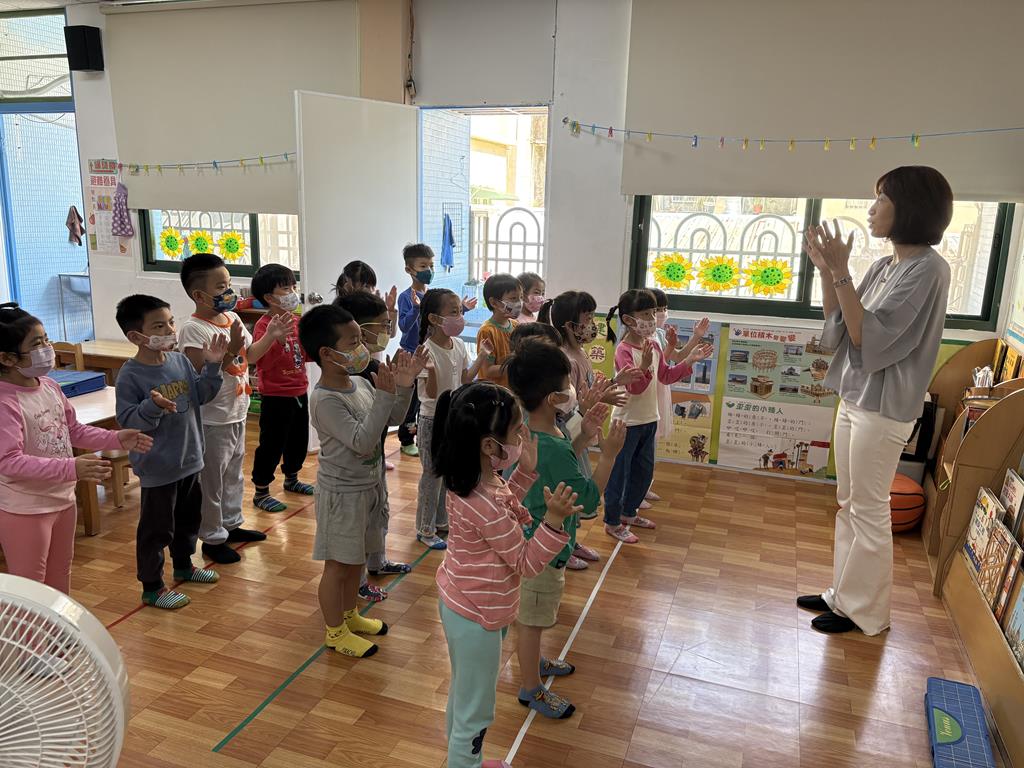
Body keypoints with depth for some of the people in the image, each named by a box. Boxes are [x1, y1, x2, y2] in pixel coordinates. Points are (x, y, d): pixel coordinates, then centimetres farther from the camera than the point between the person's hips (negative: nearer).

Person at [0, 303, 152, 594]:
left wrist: (117, 439, 1)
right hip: (23, 510, -8)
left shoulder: (49, 386, 1)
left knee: (60, 576, 24)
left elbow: (75, 430, 12)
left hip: (62, 499, 8)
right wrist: (72, 468, -38)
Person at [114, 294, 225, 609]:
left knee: (189, 518, 24)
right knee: (156, 529, 7)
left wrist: (212, 366, -6)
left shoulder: (180, 361, -1)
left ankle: (184, 566, 46)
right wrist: (152, 406, -37)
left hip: (190, 459, 7)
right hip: (158, 467, -7)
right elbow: (127, 421, -20)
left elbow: (201, 395, 6)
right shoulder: (130, 375, -19)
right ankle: (152, 588, 24)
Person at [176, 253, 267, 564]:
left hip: (237, 412, 9)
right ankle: (212, 538, 20)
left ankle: (232, 524, 39)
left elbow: (249, 354, 17)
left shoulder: (232, 318, 4)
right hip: (213, 419, -8)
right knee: (212, 480, 6)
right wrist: (231, 350, -31)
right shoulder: (192, 329, -21)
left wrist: (273, 334, 6)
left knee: (233, 472, 22)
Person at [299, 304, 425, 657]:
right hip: (342, 492, -8)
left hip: (369, 485, 8)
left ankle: (349, 615, 43)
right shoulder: (324, 400, -25)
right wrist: (384, 394, -32)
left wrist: (403, 385, -6)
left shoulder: (360, 383, -1)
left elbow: (394, 418, 9)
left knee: (357, 558, 23)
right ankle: (335, 631, 27)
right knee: (338, 564, 9)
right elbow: (362, 442, -31)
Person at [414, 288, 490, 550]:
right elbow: (431, 393, -25)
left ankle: (441, 521, 35)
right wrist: (430, 369, -42)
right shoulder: (427, 351, -22)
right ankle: (425, 529, 20)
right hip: (432, 420, -7)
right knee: (432, 474, 4)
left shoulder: (459, 346, -1)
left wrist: (481, 358, 1)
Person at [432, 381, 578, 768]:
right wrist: (554, 521, -36)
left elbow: (506, 515, 11)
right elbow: (527, 563, -22)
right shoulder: (485, 504, -33)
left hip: (461, 604, 10)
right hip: (477, 617, -10)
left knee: (463, 696, 30)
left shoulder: (470, 478, -6)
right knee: (475, 714, 12)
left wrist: (525, 472, 1)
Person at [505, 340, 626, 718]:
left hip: (528, 539, 9)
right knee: (532, 619, 12)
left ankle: (532, 661, 52)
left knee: (531, 615, 29)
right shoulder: (553, 449, -35)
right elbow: (588, 498, -25)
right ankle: (532, 690, 32)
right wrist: (609, 453, -23)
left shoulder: (526, 426, -6)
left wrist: (584, 435, 0)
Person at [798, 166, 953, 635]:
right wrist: (826, 271, 0)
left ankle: (864, 611, 16)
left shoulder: (928, 269, -16)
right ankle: (844, 593, 29)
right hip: (854, 398, 9)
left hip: (883, 407, -9)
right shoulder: (883, 267, 10)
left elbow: (869, 337, -21)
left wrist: (841, 274, -23)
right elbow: (837, 331, 9)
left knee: (869, 512, 2)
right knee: (849, 505, 16)